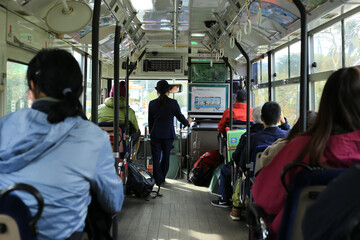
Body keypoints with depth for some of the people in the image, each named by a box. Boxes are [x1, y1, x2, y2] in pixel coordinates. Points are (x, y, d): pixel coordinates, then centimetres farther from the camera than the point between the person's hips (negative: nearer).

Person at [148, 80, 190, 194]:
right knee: (166, 156, 15)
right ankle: (162, 177, 25)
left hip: (155, 134, 0)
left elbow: (150, 121, 5)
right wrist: (187, 123, 23)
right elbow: (180, 116, 2)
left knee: (156, 158, 6)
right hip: (168, 134, 0)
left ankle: (158, 180, 3)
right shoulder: (173, 103, -8)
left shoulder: (152, 103, -3)